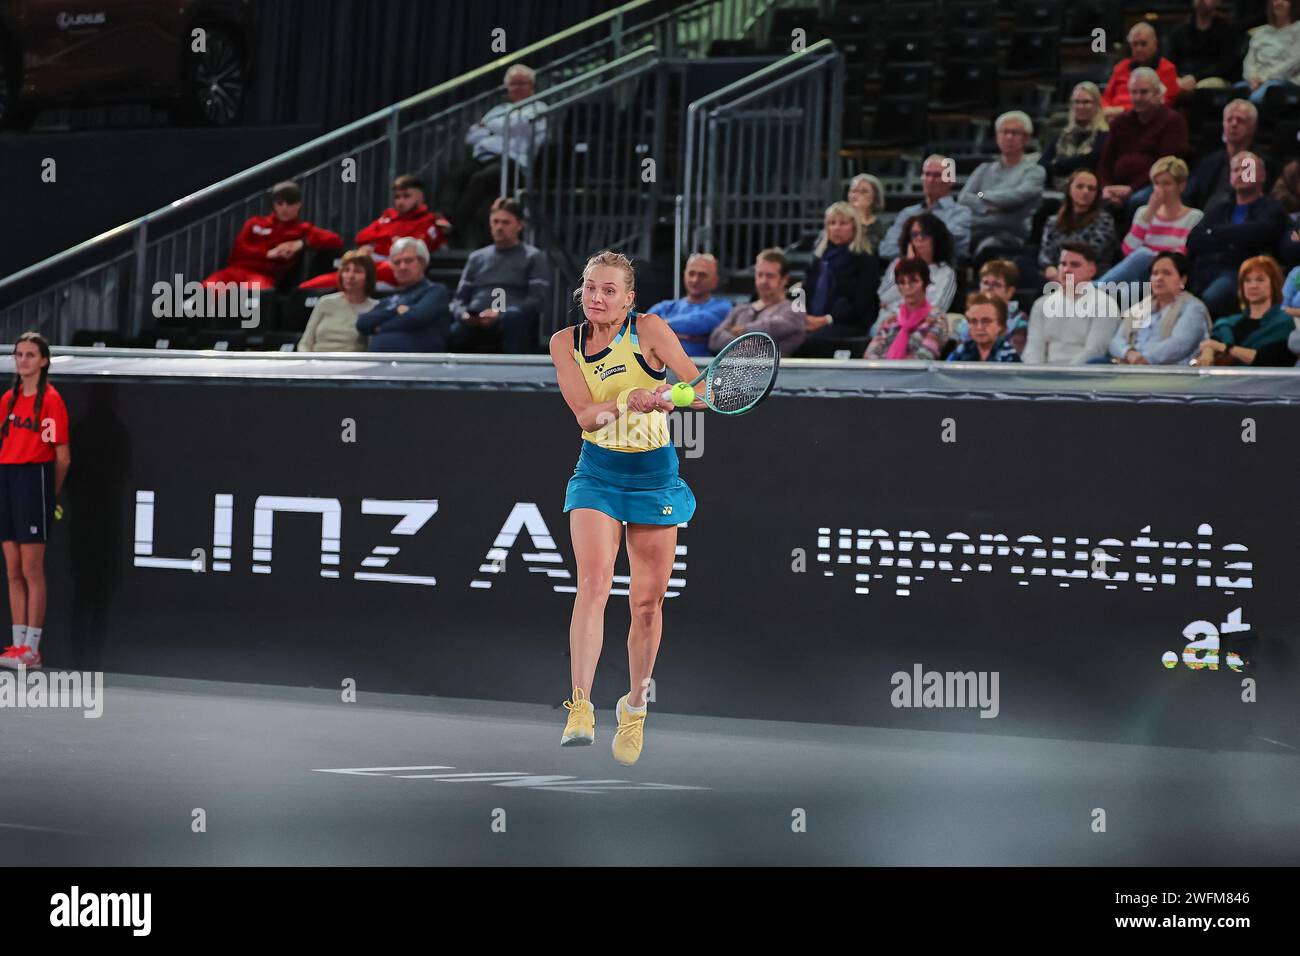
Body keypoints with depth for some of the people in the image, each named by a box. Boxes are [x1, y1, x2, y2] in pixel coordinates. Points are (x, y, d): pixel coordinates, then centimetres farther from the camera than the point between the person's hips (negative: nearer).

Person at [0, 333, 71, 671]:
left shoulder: (50, 399, -7)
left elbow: (62, 457, -7)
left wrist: (50, 493, 0)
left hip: (34, 479, -7)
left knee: (31, 570, -5)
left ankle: (32, 649, -1)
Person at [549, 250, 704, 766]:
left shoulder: (648, 329, -10)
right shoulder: (565, 343, -4)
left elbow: (701, 389, -16)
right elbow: (585, 415, -15)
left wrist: (667, 396, -38)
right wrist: (629, 401, -35)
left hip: (654, 477, 0)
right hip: (596, 476, 0)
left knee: (647, 600, 5)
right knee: (593, 583, -20)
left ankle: (634, 705, 25)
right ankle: (580, 708, -25)